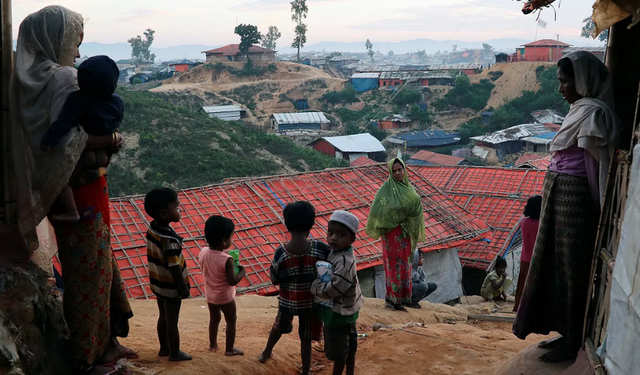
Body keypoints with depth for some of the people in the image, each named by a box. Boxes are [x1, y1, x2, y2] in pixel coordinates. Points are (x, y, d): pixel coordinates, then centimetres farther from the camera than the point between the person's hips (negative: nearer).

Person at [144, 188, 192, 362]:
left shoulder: (152, 228, -6)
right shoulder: (170, 240, -32)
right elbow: (174, 268, -25)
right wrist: (183, 287, -12)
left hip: (158, 283, 8)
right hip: (171, 287, -8)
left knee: (163, 317, 23)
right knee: (172, 322, 10)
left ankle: (164, 348, 39)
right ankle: (175, 353, 27)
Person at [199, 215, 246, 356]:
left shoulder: (203, 252, -12)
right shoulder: (226, 260, -31)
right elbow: (233, 281, -25)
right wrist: (242, 272, -8)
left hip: (210, 295, 6)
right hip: (225, 297, -6)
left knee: (214, 319, 26)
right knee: (231, 321, 16)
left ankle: (213, 344, 41)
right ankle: (229, 349, 27)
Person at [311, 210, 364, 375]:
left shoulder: (344, 264, -34)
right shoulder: (338, 251, -5)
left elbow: (330, 290, -33)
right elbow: (327, 273, 14)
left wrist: (312, 285, -18)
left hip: (339, 311, -9)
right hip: (345, 308, 9)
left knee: (338, 350, 13)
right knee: (349, 345, 25)